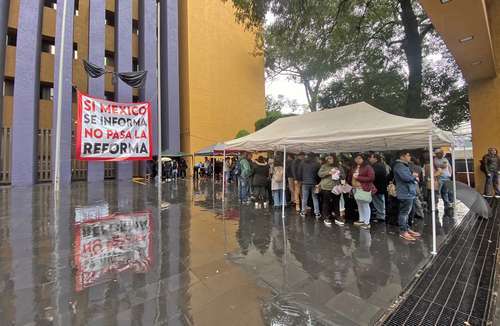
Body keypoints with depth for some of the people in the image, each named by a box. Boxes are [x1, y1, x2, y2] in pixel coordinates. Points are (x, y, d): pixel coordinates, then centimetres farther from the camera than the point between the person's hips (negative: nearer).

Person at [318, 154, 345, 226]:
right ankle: (326, 218, 16)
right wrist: (329, 172, -16)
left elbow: (344, 176, 17)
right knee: (326, 203, 4)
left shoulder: (339, 167, 12)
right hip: (326, 187, -3)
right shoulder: (324, 166, 3)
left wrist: (340, 174, -5)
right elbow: (320, 174, -8)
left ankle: (337, 218, 24)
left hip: (336, 188, 3)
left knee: (336, 203, 10)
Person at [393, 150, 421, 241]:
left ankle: (407, 228, 27)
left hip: (410, 192, 10)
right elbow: (406, 177, -24)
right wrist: (414, 176, -5)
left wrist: (414, 177, 0)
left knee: (407, 212, 16)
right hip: (405, 193, -10)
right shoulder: (399, 166, -14)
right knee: (404, 212, -7)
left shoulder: (405, 165, 20)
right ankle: (403, 231, -1)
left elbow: (410, 177, 23)